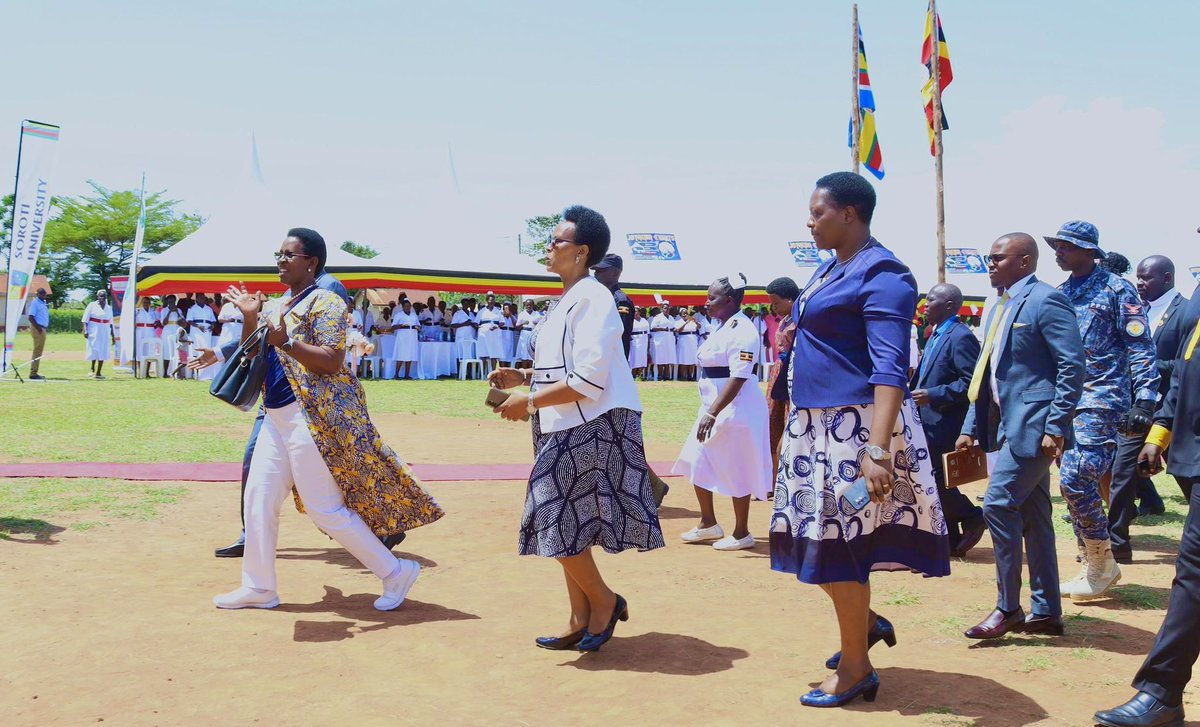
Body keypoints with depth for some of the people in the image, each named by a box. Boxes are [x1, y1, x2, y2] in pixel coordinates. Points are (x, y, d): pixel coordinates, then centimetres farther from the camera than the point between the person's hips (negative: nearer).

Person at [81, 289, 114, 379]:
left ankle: (98, 372, 6)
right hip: (94, 331, -4)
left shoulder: (109, 308, 11)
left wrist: (112, 335, 11)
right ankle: (92, 370, 10)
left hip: (105, 332, 4)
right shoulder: (92, 305, -1)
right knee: (94, 351, -4)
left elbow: (110, 322, 14)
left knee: (103, 352, 1)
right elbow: (85, 319, -5)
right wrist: (85, 330, -16)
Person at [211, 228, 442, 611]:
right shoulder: (274, 306, 16)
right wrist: (249, 318, 4)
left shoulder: (325, 302, -9)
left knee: (324, 509, -6)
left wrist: (285, 342, -26)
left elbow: (332, 361, -20)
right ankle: (258, 587, 20)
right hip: (277, 417, 9)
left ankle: (395, 571, 6)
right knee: (258, 498, 8)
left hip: (314, 416, -9)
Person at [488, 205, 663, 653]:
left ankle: (604, 601, 15)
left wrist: (530, 402, -17)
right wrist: (523, 376, 12)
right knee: (564, 527, 13)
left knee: (562, 525, -6)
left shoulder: (590, 300, -16)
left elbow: (588, 381, -23)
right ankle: (581, 623, 23)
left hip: (593, 427, -10)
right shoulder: (569, 301, 15)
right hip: (570, 430, 10)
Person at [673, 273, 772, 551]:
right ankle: (708, 524, 26)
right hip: (714, 407, 10)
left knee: (736, 472, 0)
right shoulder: (722, 328, 13)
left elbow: (738, 377, -24)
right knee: (697, 463, 12)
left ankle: (741, 533, 15)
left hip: (736, 410, -10)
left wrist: (713, 413, -28)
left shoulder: (742, 330, -17)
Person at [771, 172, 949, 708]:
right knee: (820, 536, 15)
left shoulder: (881, 274, -14)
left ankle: (856, 671, 13)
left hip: (854, 426, -9)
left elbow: (889, 368, -23)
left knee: (837, 541, -2)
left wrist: (877, 450, -31)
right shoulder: (828, 270, 14)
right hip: (816, 424, 9)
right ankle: (866, 622, 35)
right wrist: (793, 427, 20)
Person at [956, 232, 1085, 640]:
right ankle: (1046, 613, 19)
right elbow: (986, 373, 20)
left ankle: (1008, 608, 0)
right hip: (1010, 425, 9)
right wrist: (971, 428, 16)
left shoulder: (1046, 301, -10)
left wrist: (1055, 427, -21)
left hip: (1034, 426, -9)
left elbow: (1072, 367, -16)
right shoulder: (998, 307, 17)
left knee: (999, 505, -12)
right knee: (1032, 517, 11)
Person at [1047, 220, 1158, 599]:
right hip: (1064, 401, 7)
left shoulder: (1115, 289, -4)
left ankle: (1102, 561, 1)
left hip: (1101, 401, -7)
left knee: (1076, 479, -16)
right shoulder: (1061, 293, 15)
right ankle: (1091, 567, 19)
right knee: (1077, 484, 8)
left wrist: (1144, 401, -16)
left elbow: (1140, 347, -8)